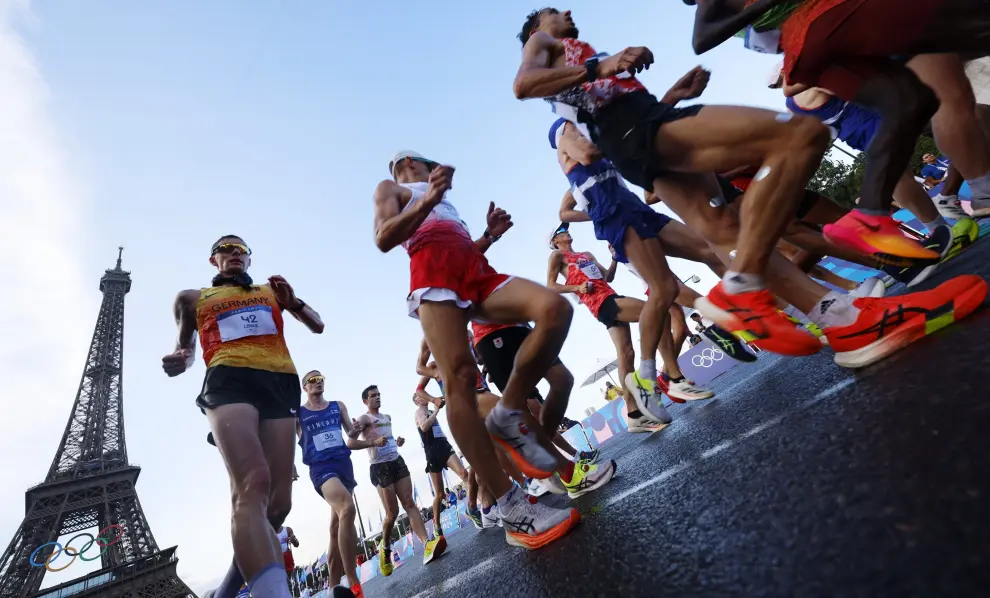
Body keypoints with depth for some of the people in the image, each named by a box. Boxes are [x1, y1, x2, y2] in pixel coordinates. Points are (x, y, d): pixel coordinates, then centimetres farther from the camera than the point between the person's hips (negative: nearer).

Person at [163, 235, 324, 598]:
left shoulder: (272, 291, 30)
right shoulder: (194, 299, 28)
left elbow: (317, 326, 28)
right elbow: (185, 345, 33)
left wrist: (293, 302, 7)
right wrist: (180, 360, 7)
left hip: (279, 384, 3)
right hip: (229, 382, -2)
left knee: (277, 502, -3)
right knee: (252, 487, -29)